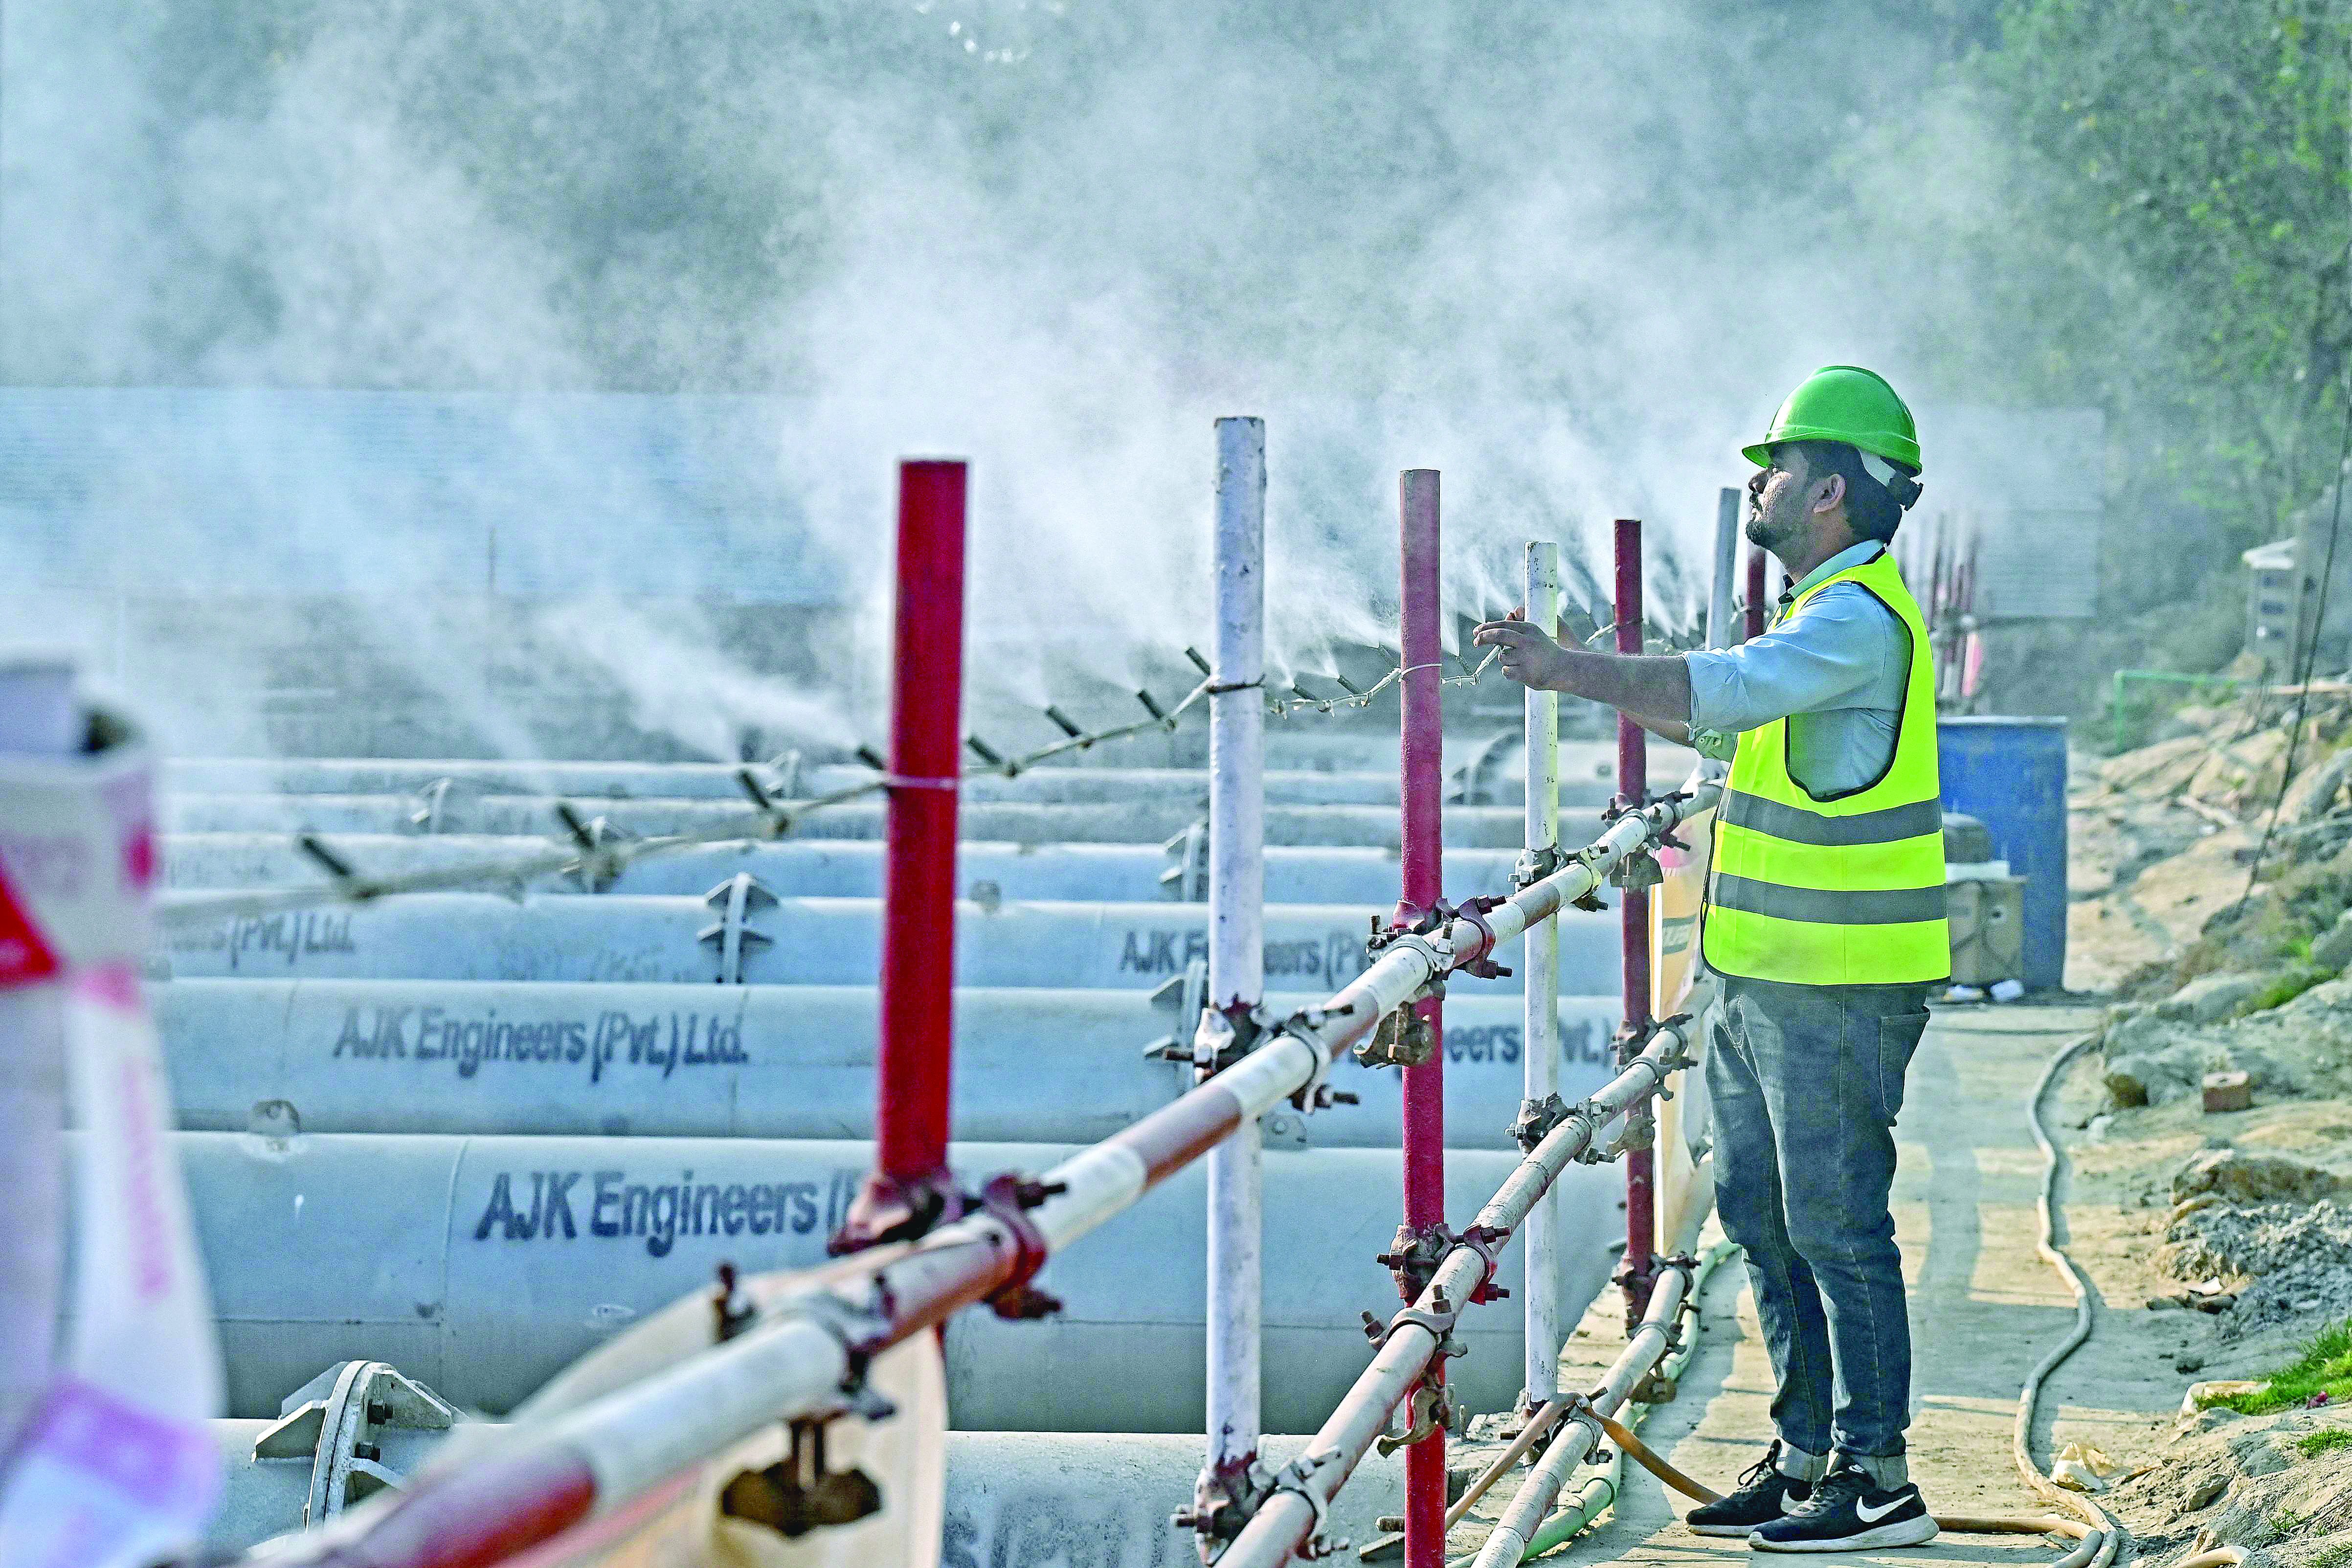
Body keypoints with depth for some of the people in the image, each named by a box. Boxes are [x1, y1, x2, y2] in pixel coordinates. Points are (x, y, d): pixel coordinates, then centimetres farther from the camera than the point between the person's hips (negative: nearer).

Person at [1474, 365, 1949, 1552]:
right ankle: (1806, 1455, 22)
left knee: (1835, 1226, -6)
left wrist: (1573, 671, -25)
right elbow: (1717, 718, 27)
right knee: (1763, 1219, 14)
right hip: (1765, 978, 10)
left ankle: (1876, 1478, 0)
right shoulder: (1825, 613, 18)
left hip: (1837, 988, -10)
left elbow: (1723, 689, -28)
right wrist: (1578, 671, 19)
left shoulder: (1859, 619, -16)